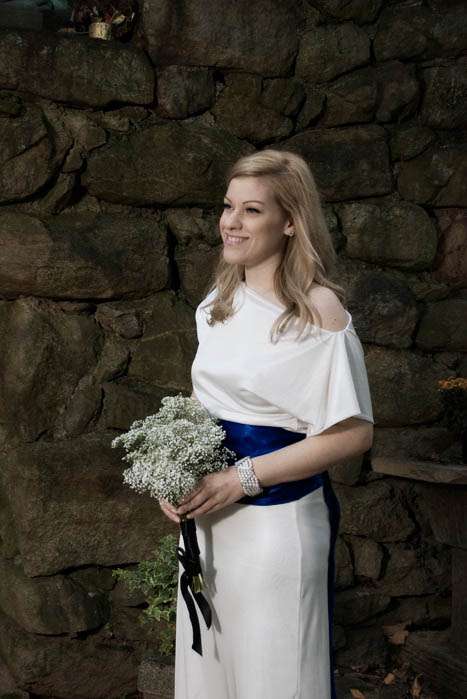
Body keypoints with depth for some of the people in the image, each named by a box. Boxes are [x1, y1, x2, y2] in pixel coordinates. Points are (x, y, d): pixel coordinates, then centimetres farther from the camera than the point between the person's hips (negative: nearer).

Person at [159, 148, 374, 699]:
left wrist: (242, 477, -19)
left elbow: (353, 433, -17)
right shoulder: (220, 302, 5)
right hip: (207, 510, 7)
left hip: (278, 519, -6)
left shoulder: (318, 310, -15)